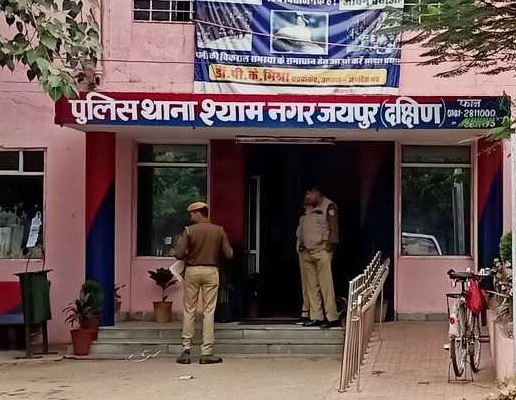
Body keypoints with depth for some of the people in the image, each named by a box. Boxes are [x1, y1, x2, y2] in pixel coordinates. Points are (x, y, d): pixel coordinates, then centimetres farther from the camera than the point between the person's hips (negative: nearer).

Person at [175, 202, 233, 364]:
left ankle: (186, 350, 7)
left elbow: (179, 254, -12)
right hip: (211, 271, 1)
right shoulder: (219, 231, 0)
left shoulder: (189, 231, -6)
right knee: (209, 311, 4)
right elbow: (229, 254, 0)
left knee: (189, 311, 8)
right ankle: (207, 352, 2)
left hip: (192, 270, -1)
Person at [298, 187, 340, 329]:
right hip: (307, 252, 8)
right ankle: (316, 317, 10)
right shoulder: (308, 209, 21)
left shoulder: (329, 206, -2)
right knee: (312, 286, 6)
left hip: (322, 251, -8)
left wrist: (331, 244, -14)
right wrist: (301, 244, 18)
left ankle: (332, 318, -8)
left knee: (326, 285, -10)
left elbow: (334, 227, -9)